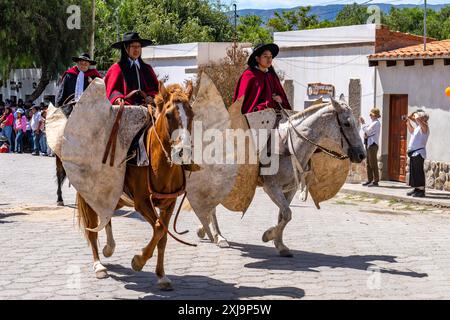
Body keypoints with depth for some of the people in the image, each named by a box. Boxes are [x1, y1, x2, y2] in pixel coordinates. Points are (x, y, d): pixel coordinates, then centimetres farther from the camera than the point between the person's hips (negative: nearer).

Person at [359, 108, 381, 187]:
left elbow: (367, 131, -17)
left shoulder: (376, 123, -11)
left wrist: (362, 123, -8)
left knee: (373, 163, -9)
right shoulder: (372, 122, 18)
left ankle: (375, 181, -7)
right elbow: (366, 130, 18)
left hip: (373, 144, -10)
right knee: (368, 163, 11)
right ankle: (370, 180, 16)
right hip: (368, 144, 10)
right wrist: (363, 123, 8)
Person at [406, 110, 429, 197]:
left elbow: (418, 119, -27)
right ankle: (416, 189, 18)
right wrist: (408, 122, 24)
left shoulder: (424, 127, -9)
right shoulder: (418, 127, 18)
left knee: (418, 172, -11)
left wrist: (412, 117, -7)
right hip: (413, 152, 10)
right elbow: (411, 131, 38)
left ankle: (421, 190, -10)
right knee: (413, 172, 11)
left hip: (419, 153, -10)